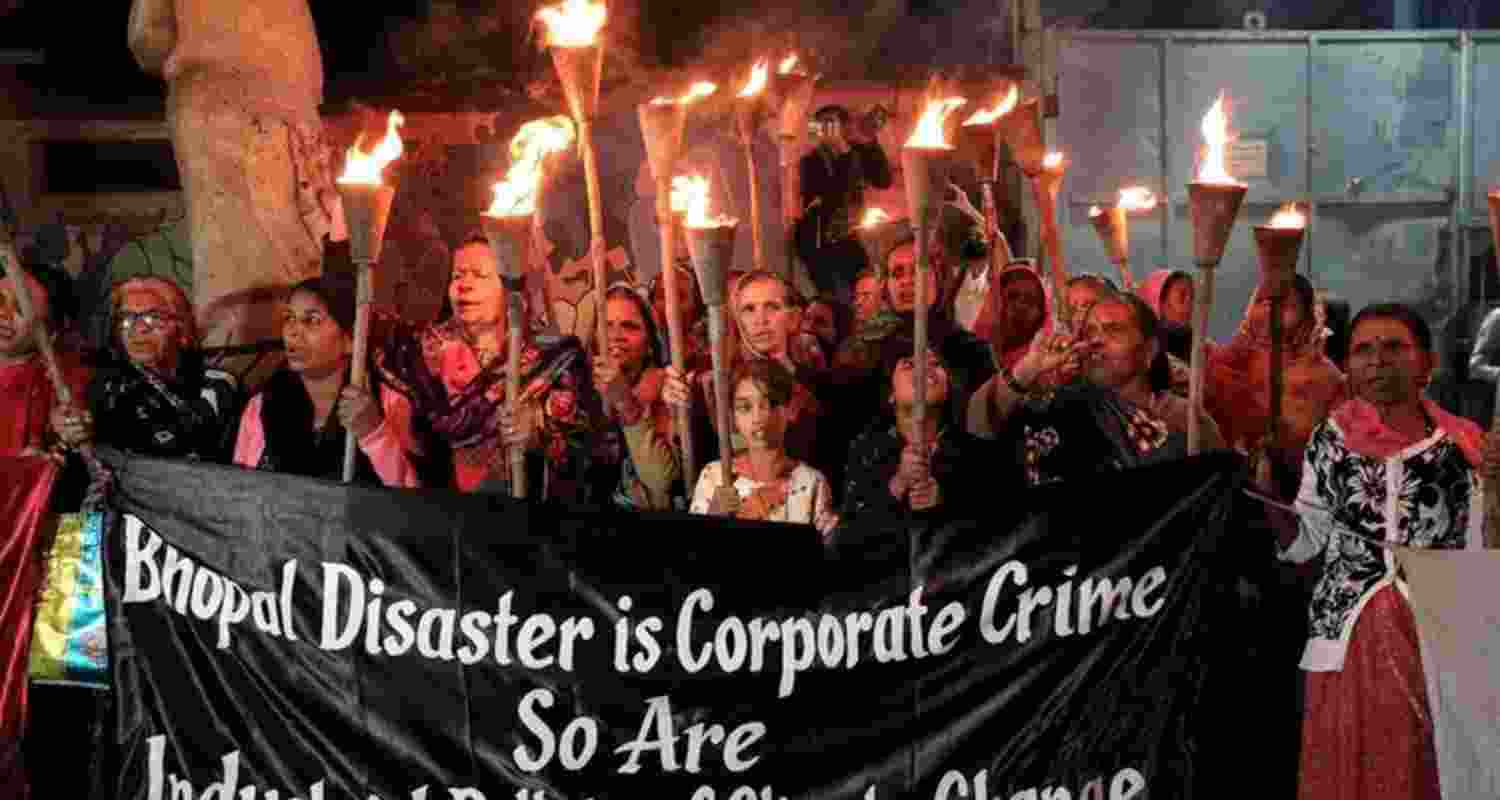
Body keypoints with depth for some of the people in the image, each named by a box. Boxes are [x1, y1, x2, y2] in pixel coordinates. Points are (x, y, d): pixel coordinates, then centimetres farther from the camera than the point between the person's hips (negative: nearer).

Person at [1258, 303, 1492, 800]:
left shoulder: (1463, 444, 0)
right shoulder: (1330, 438, 3)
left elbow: (1480, 553, 4)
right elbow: (1304, 542, 8)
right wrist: (1267, 498, -8)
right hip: (1350, 639, 1)